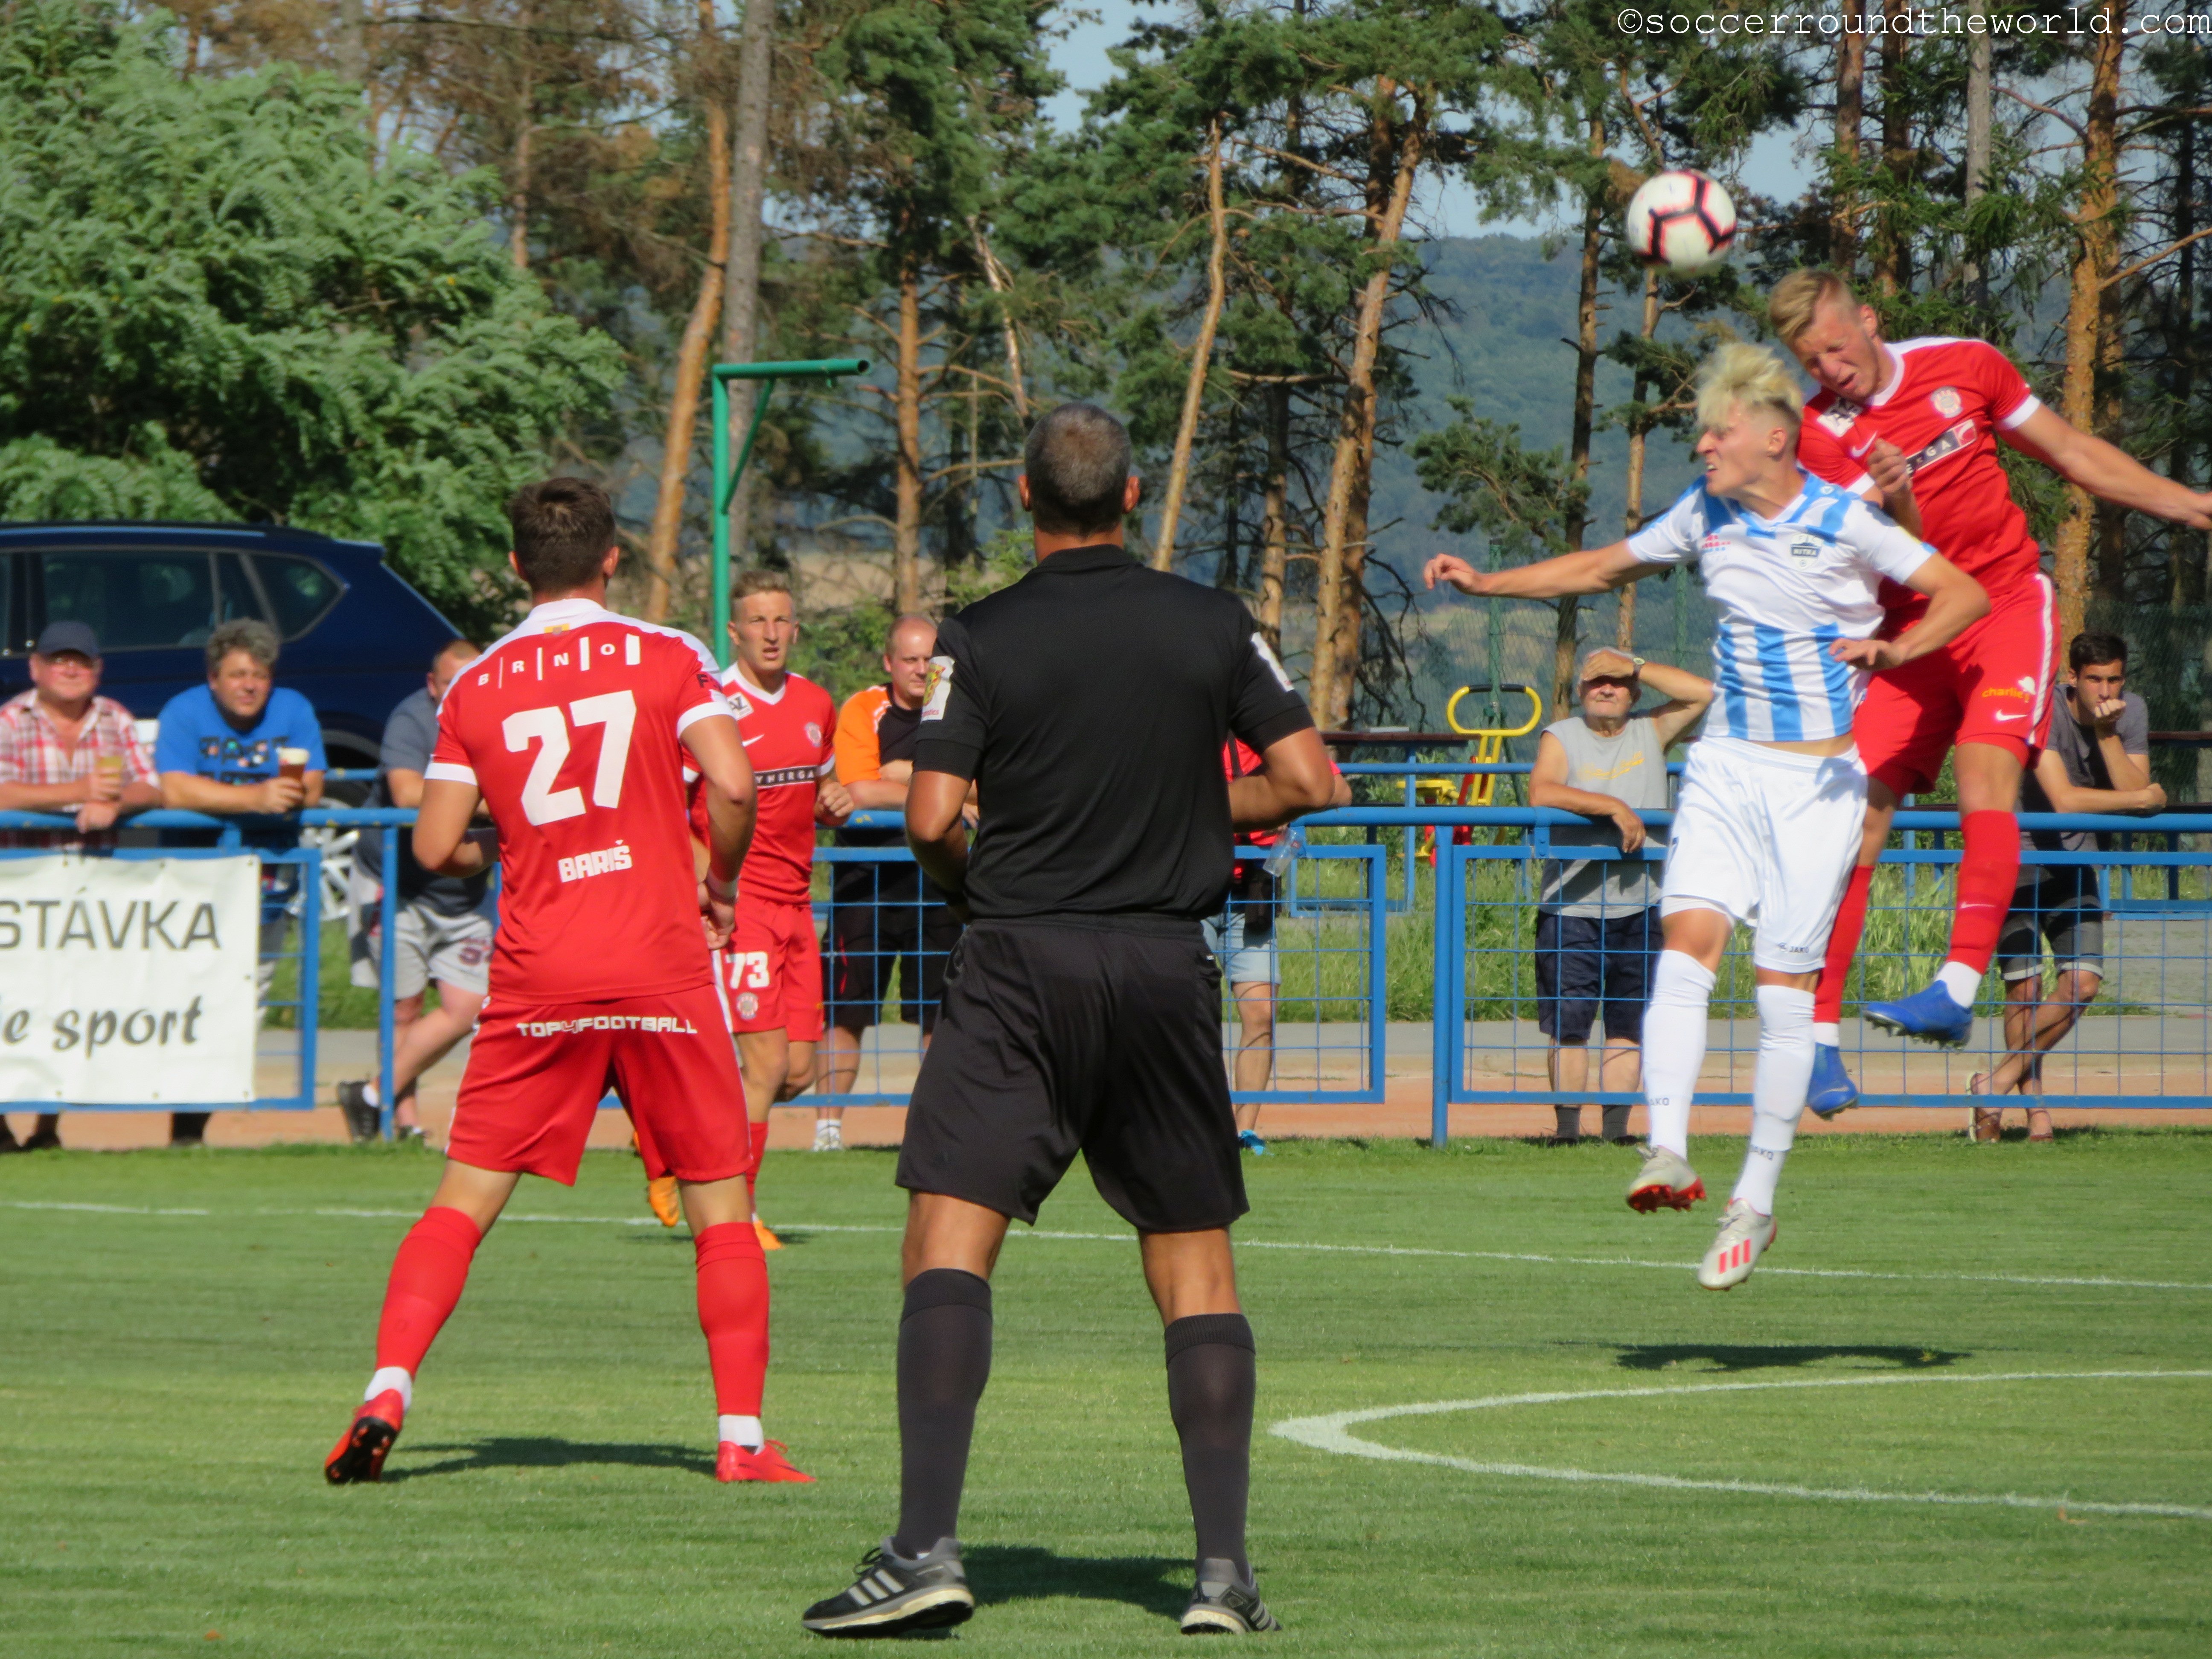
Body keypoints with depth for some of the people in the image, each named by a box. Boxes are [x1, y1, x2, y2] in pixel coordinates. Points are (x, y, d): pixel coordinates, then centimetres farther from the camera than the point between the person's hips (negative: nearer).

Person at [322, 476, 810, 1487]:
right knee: (721, 1206, 7)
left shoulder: (475, 689, 5)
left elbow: (436, 847, 3)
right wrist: (720, 883, 6)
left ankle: (386, 1392, -10)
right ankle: (741, 1436, 1)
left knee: (464, 1200, 7)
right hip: (661, 967, -1)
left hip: (536, 977, 1)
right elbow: (732, 786, -11)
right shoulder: (667, 658, 0)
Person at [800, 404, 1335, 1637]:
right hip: (1167, 967, 3)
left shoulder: (982, 639, -3)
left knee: (949, 1244, -6)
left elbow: (932, 817, -9)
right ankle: (1227, 1568, 5)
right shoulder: (1212, 624, 4)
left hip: (1020, 968, -3)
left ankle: (929, 1545, -21)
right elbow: (1307, 778, 3)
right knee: (1198, 1263, 10)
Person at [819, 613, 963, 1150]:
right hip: (866, 880, -3)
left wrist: (900, 775, -13)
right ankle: (828, 1124, 0)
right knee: (847, 1011, -4)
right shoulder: (862, 711, -2)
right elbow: (860, 792, -14)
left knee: (939, 1013, 6)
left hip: (935, 880, 3)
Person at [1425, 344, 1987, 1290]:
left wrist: (1896, 649, -26)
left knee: (1785, 983, -5)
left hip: (1819, 778, -4)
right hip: (1726, 767, 4)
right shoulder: (1704, 517, 7)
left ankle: (1755, 1201, 4)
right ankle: (1668, 1154, -27)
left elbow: (1965, 594, -9)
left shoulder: (1844, 522, -8)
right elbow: (1602, 569, 21)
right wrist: (1487, 583, 13)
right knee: (1686, 936, -18)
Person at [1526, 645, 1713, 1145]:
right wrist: (1614, 808, -21)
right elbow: (1542, 793, -17)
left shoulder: (1651, 733, 8)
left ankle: (1615, 1127, 7)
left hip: (1639, 909, 2)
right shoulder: (1561, 738, 2)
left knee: (1630, 1025, 3)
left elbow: (1703, 693, -4)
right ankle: (1568, 1127, 2)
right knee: (1569, 1024, -5)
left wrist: (1635, 666, -5)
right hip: (1570, 908, -2)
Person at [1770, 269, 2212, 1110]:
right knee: (1857, 813, -8)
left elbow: (2074, 455, 9)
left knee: (1985, 769, -24)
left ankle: (1958, 990, -34)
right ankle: (1820, 1035, -1)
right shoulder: (1815, 433, -6)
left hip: (2007, 603, -1)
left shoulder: (1964, 367, -2)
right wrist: (1897, 504, -34)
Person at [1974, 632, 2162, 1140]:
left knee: (2083, 982, -9)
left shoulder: (2131, 713, -5)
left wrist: (2107, 734, -26)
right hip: (2018, 857, -5)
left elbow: (2135, 790, -14)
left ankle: (1999, 1083, 2)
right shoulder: (2044, 713, -23)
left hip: (2076, 864, 5)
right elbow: (2065, 799, -30)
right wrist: (2145, 798, -21)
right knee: (2024, 988, -10)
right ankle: (2034, 1107, 2)